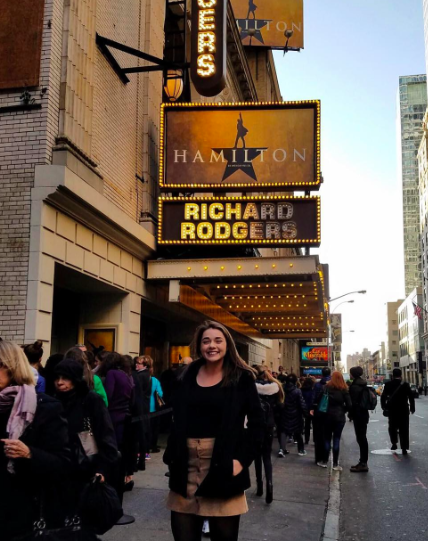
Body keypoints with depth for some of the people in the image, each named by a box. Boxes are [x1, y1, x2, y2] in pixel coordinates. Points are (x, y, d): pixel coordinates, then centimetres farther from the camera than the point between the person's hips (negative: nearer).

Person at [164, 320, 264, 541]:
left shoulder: (241, 377, -1)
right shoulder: (189, 375, 9)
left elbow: (257, 422, -2)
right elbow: (178, 420, 13)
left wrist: (242, 459, -10)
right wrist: (172, 455, 3)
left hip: (222, 466, -3)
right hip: (187, 464, 3)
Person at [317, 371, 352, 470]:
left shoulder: (327, 387, -4)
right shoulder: (344, 389, -4)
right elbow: (349, 405, -8)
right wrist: (342, 410, 9)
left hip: (328, 416, 1)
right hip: (340, 417, 0)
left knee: (327, 439, 12)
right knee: (336, 439, 3)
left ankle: (324, 461, 17)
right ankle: (335, 464, 4)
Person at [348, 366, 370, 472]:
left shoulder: (354, 386, -16)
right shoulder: (362, 384, 13)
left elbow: (353, 402, -19)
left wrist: (351, 414, -8)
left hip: (358, 415, -10)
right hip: (363, 413, 10)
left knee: (361, 439, -7)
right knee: (362, 438, 14)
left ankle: (363, 463, -4)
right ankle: (363, 462, 21)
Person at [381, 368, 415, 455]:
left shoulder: (388, 384, -3)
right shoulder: (405, 384, -5)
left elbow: (383, 396, -3)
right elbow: (411, 397, -3)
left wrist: (383, 406, 10)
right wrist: (412, 408, 7)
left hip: (392, 409, 1)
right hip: (403, 409, -1)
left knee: (392, 427, 18)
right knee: (403, 429, 2)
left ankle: (394, 444, 17)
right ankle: (404, 448, -1)